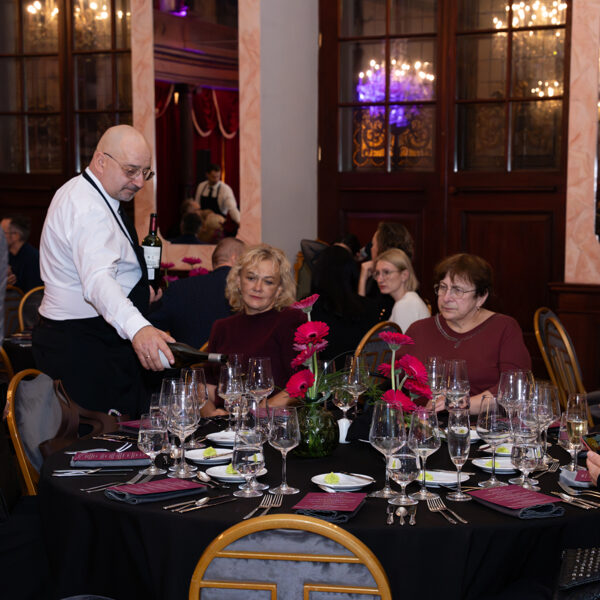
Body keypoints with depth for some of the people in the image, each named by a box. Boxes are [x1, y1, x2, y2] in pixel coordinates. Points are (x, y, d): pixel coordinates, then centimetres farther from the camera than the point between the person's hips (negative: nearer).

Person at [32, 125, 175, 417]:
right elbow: (97, 280, -38)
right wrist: (137, 328, -54)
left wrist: (137, 290, 20)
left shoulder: (81, 194, 15)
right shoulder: (89, 209, -20)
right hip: (85, 348, -11)